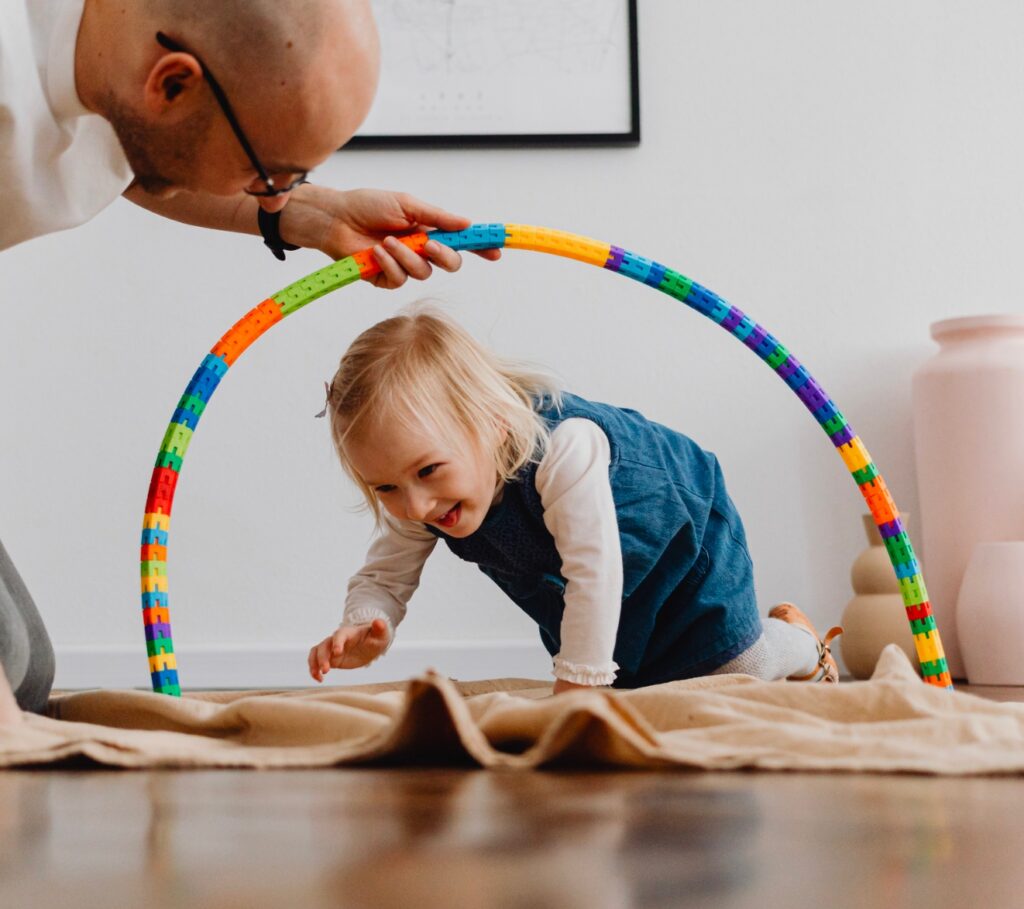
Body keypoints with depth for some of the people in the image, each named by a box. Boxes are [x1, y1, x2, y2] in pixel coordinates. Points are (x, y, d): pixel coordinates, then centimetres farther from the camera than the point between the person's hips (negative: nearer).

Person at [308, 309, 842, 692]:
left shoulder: (564, 449, -48)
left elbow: (594, 571, -46)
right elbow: (384, 577, -16)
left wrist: (574, 688, -45)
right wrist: (365, 627, -40)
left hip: (681, 538, -6)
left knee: (735, 671, -2)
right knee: (626, 682, 17)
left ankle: (796, 640, 31)